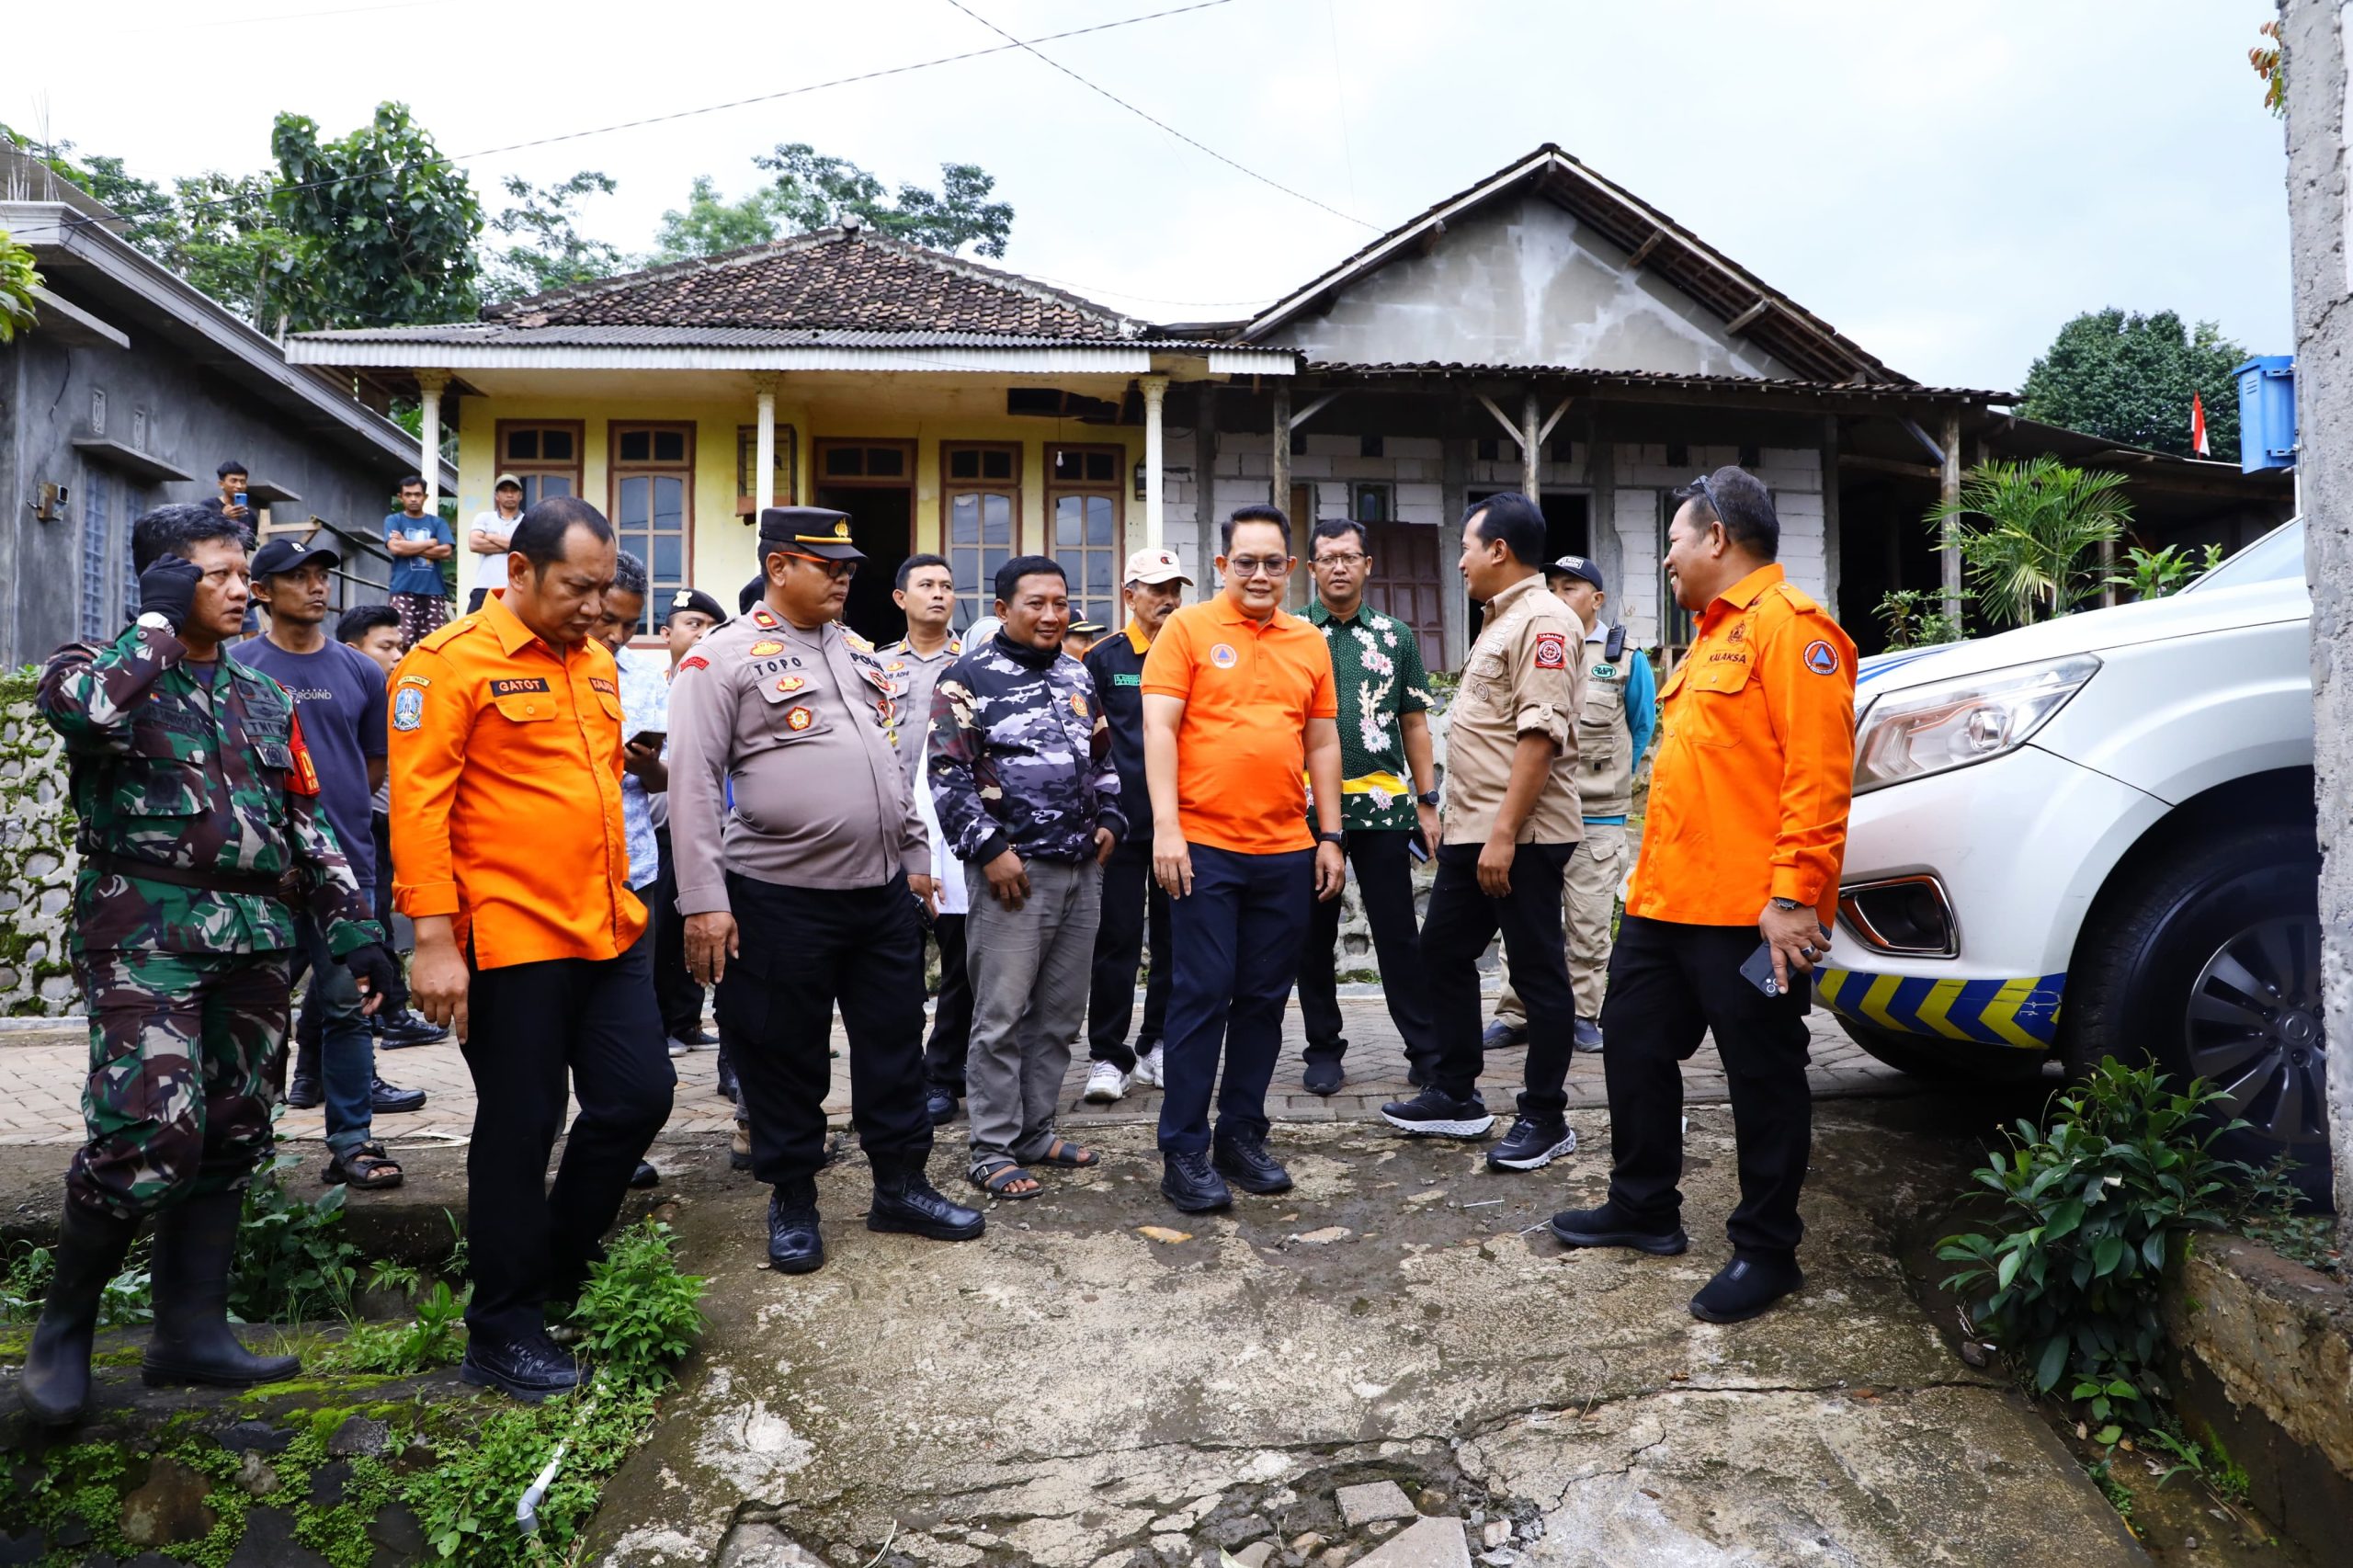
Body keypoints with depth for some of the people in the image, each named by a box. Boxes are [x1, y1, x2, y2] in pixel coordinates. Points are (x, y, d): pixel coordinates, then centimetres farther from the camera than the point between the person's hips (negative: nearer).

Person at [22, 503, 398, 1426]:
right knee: (152, 1134, -15)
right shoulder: (110, 665, 3)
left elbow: (307, 824, 18)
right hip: (147, 931, -6)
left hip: (256, 937, 6)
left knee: (229, 1139, 7)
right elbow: (76, 705, -24)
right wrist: (159, 622, -10)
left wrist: (354, 928, 10)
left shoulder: (264, 698, 19)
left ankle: (191, 1331, 17)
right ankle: (63, 1330, 7)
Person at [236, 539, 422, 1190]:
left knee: (347, 1004, 3)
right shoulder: (237, 668, 1)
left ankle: (352, 1141, 9)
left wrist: (335, 814, 11)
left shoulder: (360, 672, 9)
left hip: (346, 863, 2)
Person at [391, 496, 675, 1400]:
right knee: (519, 1132, 4)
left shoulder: (596, 662, 13)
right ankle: (502, 1334, 22)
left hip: (610, 932, 7)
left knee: (639, 1097, 10)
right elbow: (418, 803, -14)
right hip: (511, 942, -7)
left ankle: (557, 1269, 33)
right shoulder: (452, 662, -9)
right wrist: (434, 941, -18)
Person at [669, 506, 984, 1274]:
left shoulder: (859, 653, 14)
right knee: (786, 1058, 7)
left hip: (884, 892, 6)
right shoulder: (725, 656, -6)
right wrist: (704, 900, -16)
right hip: (780, 898, -6)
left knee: (895, 1045, 13)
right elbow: (694, 783, -11)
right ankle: (793, 1202, 25)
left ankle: (902, 1186, 28)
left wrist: (914, 854, 18)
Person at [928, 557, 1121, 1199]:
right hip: (1014, 869, -6)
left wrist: (1109, 820, 11)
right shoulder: (969, 679, -5)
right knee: (1003, 1016, -3)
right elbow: (948, 776, -11)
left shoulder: (1078, 678, 16)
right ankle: (992, 1151, 7)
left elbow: (1103, 759, 25)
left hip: (1082, 869, 7)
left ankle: (1036, 1131, 24)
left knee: (1060, 1015, 11)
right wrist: (989, 849, -15)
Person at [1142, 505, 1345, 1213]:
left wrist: (1330, 837, 11)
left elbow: (1322, 744, 15)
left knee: (1264, 999, 11)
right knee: (1201, 996, -1)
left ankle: (1242, 1135, 24)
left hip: (1286, 851, 5)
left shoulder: (1310, 643, 11)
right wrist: (1165, 827, -15)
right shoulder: (1187, 629, -1)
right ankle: (1184, 1152, 8)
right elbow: (1159, 727, -7)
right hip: (1204, 847, -4)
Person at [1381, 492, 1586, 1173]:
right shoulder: (1501, 621, 17)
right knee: (1443, 953, 15)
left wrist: (1504, 833, -25)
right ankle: (1455, 1096, 26)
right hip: (1472, 831, 11)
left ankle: (1545, 1118, 12)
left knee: (1538, 974, 1)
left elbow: (1540, 733, -23)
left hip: (1520, 836, -11)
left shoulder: (1543, 621, -14)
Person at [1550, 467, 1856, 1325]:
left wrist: (1794, 896, -24)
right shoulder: (1713, 634, 21)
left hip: (1748, 912, -10)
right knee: (1635, 1044, 16)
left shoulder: (1788, 625, -11)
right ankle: (1642, 1207, 32)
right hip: (1666, 901, 10)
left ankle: (1766, 1251, 17)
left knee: (1764, 1078, 3)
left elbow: (1818, 774, -20)